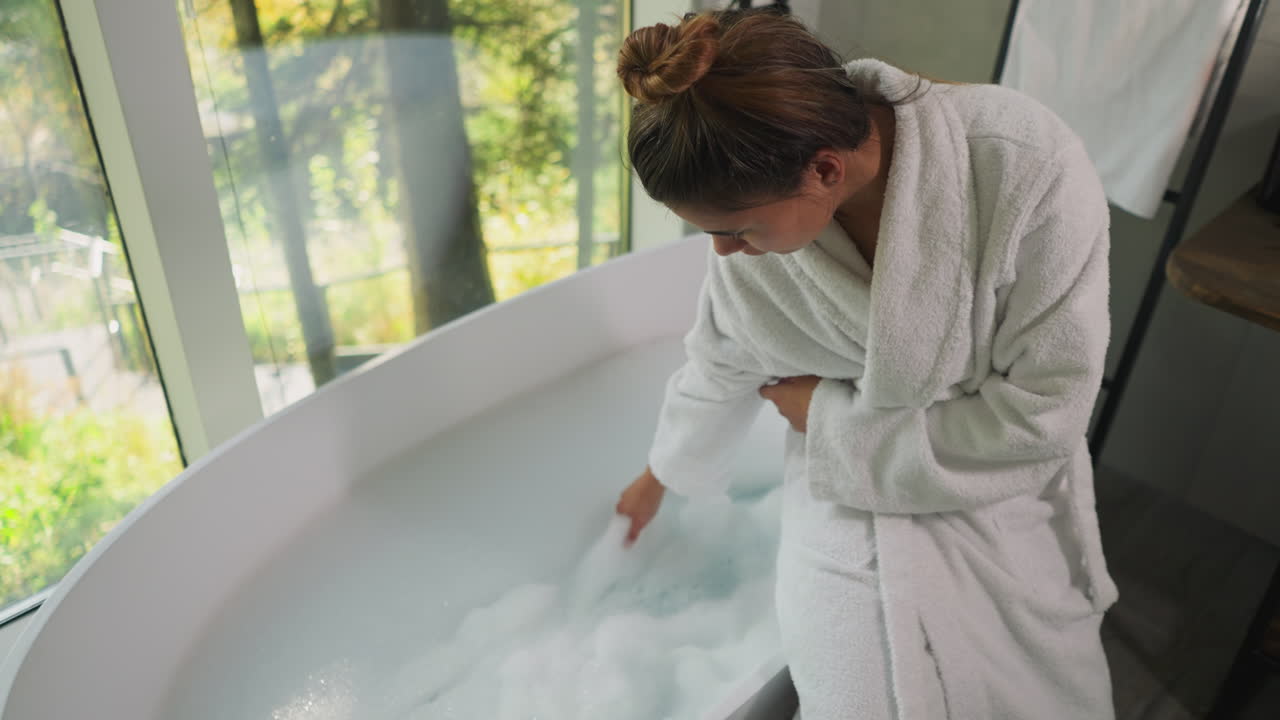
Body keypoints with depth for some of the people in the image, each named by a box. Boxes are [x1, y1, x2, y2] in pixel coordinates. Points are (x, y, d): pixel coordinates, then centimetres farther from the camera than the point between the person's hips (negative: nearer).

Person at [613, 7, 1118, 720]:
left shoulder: (1029, 168, -28)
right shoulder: (758, 240, -16)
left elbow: (1048, 408, -21)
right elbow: (719, 371, 3)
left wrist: (830, 413, -17)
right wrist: (657, 479, 21)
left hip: (1002, 512, -1)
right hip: (846, 503, 1)